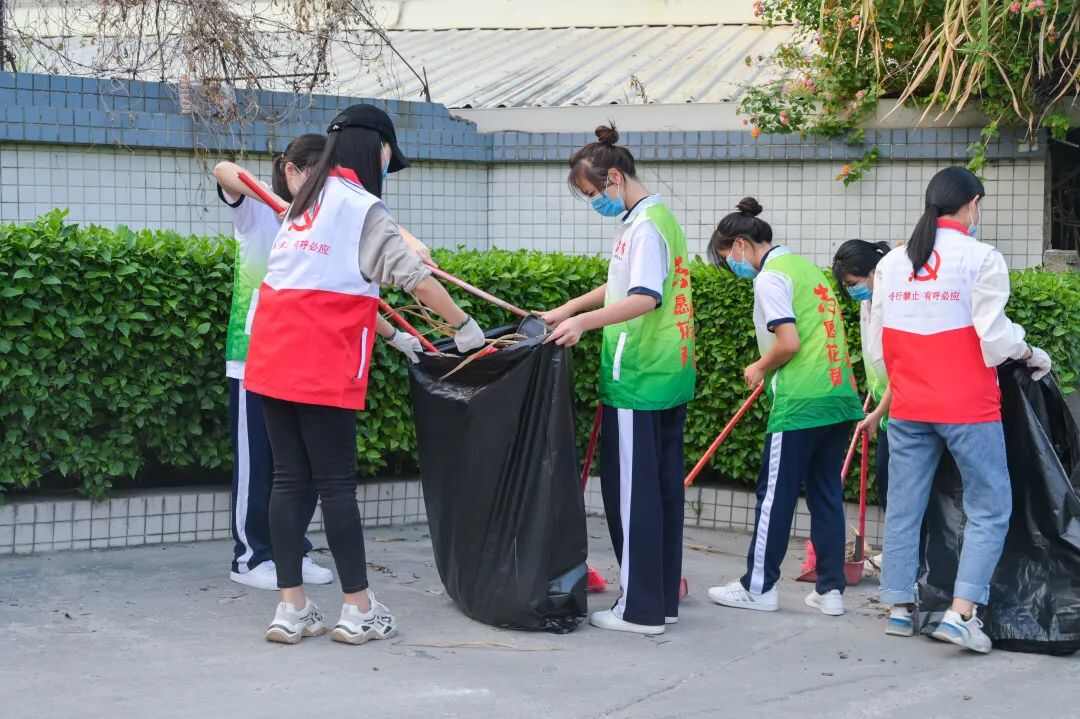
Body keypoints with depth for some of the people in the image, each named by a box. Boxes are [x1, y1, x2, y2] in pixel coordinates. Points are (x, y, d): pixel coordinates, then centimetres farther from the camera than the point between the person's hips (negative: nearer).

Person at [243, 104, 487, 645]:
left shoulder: (309, 200, 20)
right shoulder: (362, 207, -5)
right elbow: (413, 276, -11)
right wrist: (464, 326, -1)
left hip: (272, 360, 7)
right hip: (321, 368, -7)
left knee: (290, 479, 8)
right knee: (336, 483, -1)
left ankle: (291, 609, 9)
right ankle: (358, 611, 6)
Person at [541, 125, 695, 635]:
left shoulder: (644, 225, -14)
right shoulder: (657, 217, 17)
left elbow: (645, 299, -26)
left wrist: (584, 321, -30)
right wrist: (568, 308, 23)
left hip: (638, 382, -10)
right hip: (669, 378, 10)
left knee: (631, 493, -4)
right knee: (663, 491, 13)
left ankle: (640, 609, 1)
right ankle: (663, 600, 20)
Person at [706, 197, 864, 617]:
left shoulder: (770, 278, -10)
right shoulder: (804, 265, 16)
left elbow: (788, 343, -19)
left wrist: (759, 369, -1)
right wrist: (769, 370, 20)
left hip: (801, 404, -8)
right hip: (838, 396, 8)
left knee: (775, 495, 2)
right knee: (826, 493, 10)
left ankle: (759, 587, 10)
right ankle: (830, 588, 11)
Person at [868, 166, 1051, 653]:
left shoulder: (890, 264, 7)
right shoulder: (981, 258, -9)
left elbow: (876, 347, 9)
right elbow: (995, 337, -14)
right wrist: (1032, 355, 4)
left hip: (907, 408, 5)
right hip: (967, 407, -5)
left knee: (904, 508, 13)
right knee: (990, 509, 2)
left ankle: (899, 608, 16)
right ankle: (961, 613, -8)